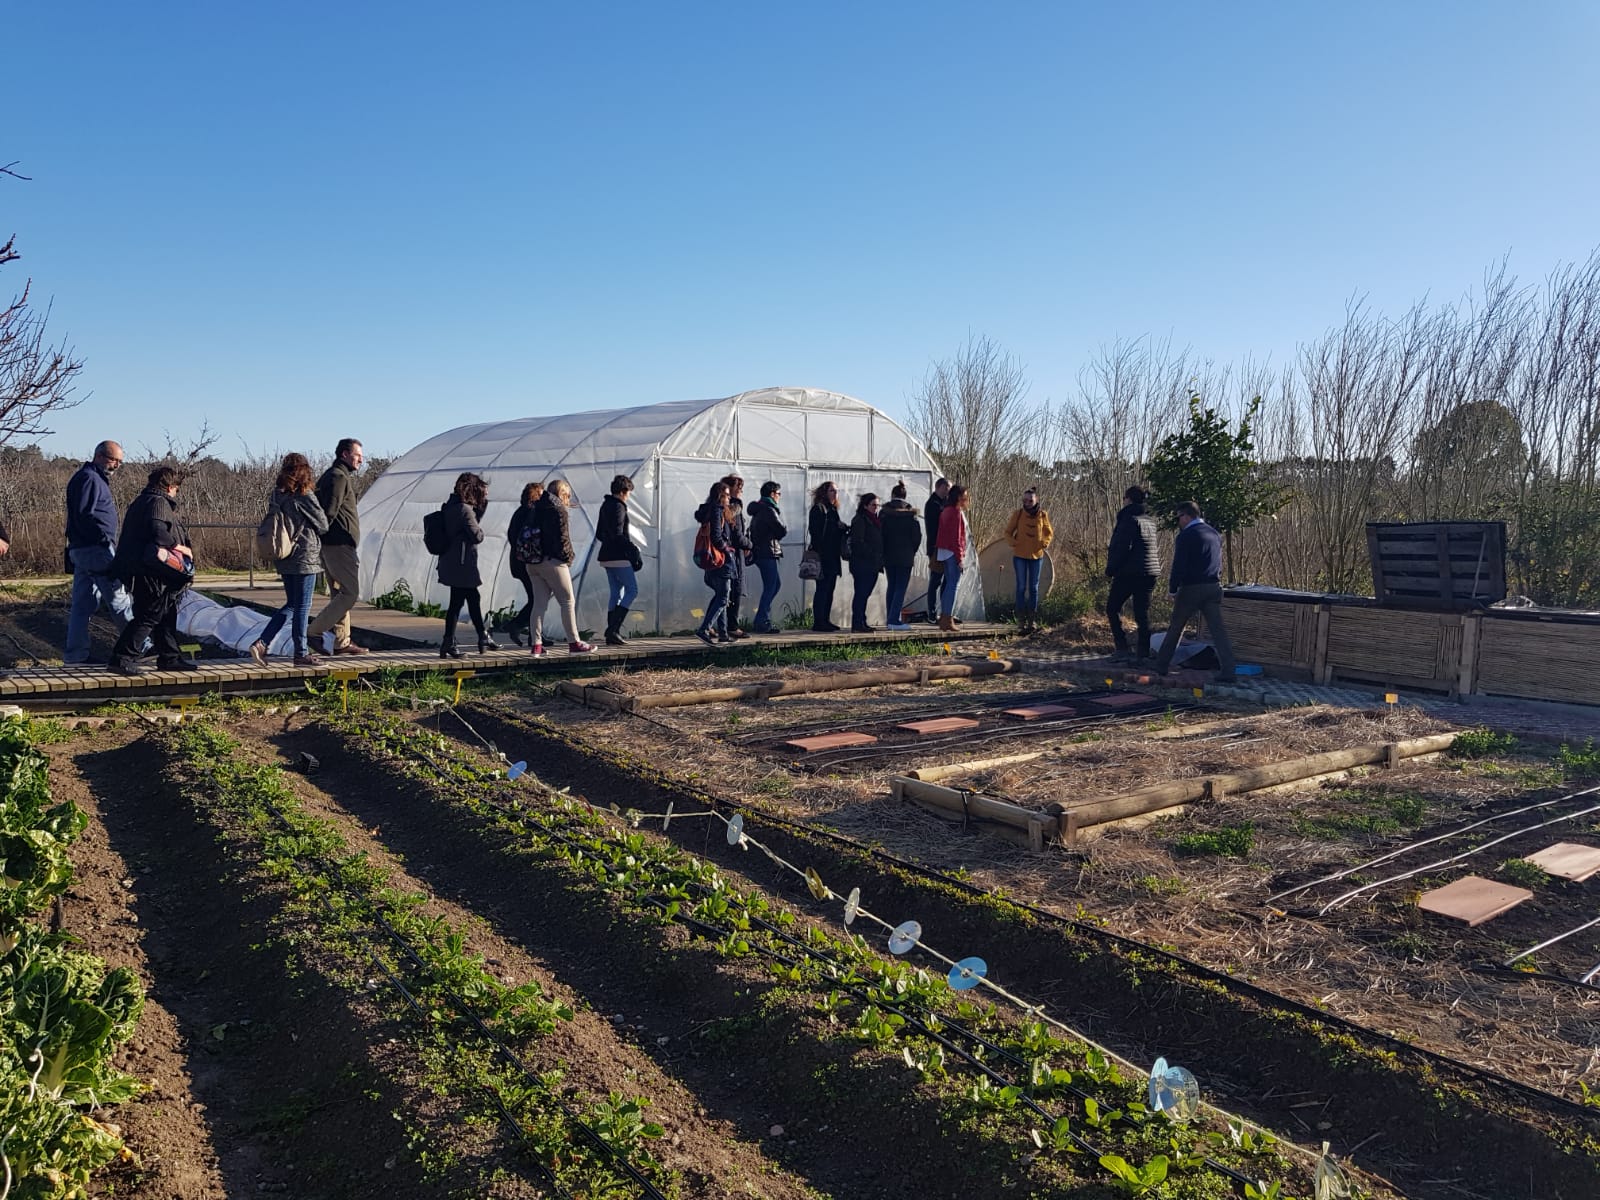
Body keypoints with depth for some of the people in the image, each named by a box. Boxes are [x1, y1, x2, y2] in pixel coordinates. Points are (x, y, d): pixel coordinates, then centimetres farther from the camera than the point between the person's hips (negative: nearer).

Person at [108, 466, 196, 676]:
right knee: (148, 616, -7)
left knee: (167, 614, 17)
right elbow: (159, 532, -26)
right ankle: (122, 658, -8)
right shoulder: (159, 502, -11)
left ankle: (170, 657, 23)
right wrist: (180, 547, -14)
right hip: (151, 574, -11)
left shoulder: (141, 501, 20)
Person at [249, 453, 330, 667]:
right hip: (305, 559, -7)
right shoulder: (305, 497, -15)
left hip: (285, 560, 7)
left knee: (291, 604, 17)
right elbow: (323, 525, -7)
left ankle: (262, 643, 7)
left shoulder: (277, 496, 6)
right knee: (302, 607, 1)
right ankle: (301, 653, 8)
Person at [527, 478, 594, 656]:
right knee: (568, 601, 1)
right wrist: (568, 557, -4)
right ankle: (574, 642, 2)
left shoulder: (536, 509, 14)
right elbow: (562, 538, -15)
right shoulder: (558, 510, -9)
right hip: (552, 561, -7)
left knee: (539, 603, 9)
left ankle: (536, 643, 7)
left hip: (533, 562, 7)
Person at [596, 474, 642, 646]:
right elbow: (617, 534, -20)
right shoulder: (618, 507, -13)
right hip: (619, 557, -9)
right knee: (632, 590, -4)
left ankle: (612, 634, 10)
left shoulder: (605, 506, 16)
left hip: (607, 556, 9)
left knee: (615, 593, 11)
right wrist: (633, 549, -15)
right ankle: (613, 629, -12)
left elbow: (599, 534, 22)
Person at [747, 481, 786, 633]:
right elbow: (782, 531, -17)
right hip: (767, 553, -10)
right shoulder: (768, 510, -15)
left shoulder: (759, 509, 17)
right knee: (770, 587, -4)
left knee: (776, 584, 17)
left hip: (759, 551, 10)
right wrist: (781, 531, 4)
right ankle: (762, 623, -1)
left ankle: (761, 620, 17)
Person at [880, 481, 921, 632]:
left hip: (888, 556, 3)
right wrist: (912, 552, 9)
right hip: (905, 557, -3)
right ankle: (894, 620, -8)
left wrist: (883, 552, 9)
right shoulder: (910, 513, -5)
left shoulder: (884, 512, 0)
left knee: (891, 587, 13)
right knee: (901, 588, -1)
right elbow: (917, 535, -5)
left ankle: (891, 619, 15)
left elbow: (880, 533, 1)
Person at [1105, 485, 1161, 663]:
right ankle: (1144, 651, 7)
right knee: (1142, 612, 9)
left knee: (1112, 608, 3)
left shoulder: (1130, 519, -12)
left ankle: (1123, 649, -5)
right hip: (1150, 572, 8)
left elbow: (1122, 547, -17)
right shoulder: (1150, 520, 15)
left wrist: (1110, 570, -9)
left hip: (1129, 572, -8)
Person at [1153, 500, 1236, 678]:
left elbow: (1179, 566, -14)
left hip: (1191, 589, -5)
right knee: (1218, 630, 2)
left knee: (1175, 628, 7)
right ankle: (1228, 671, -5)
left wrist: (1172, 589, -6)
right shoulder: (1215, 534, 13)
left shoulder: (1185, 536, -10)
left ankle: (1161, 666, 15)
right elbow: (1219, 564, 19)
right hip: (1214, 588, 5)